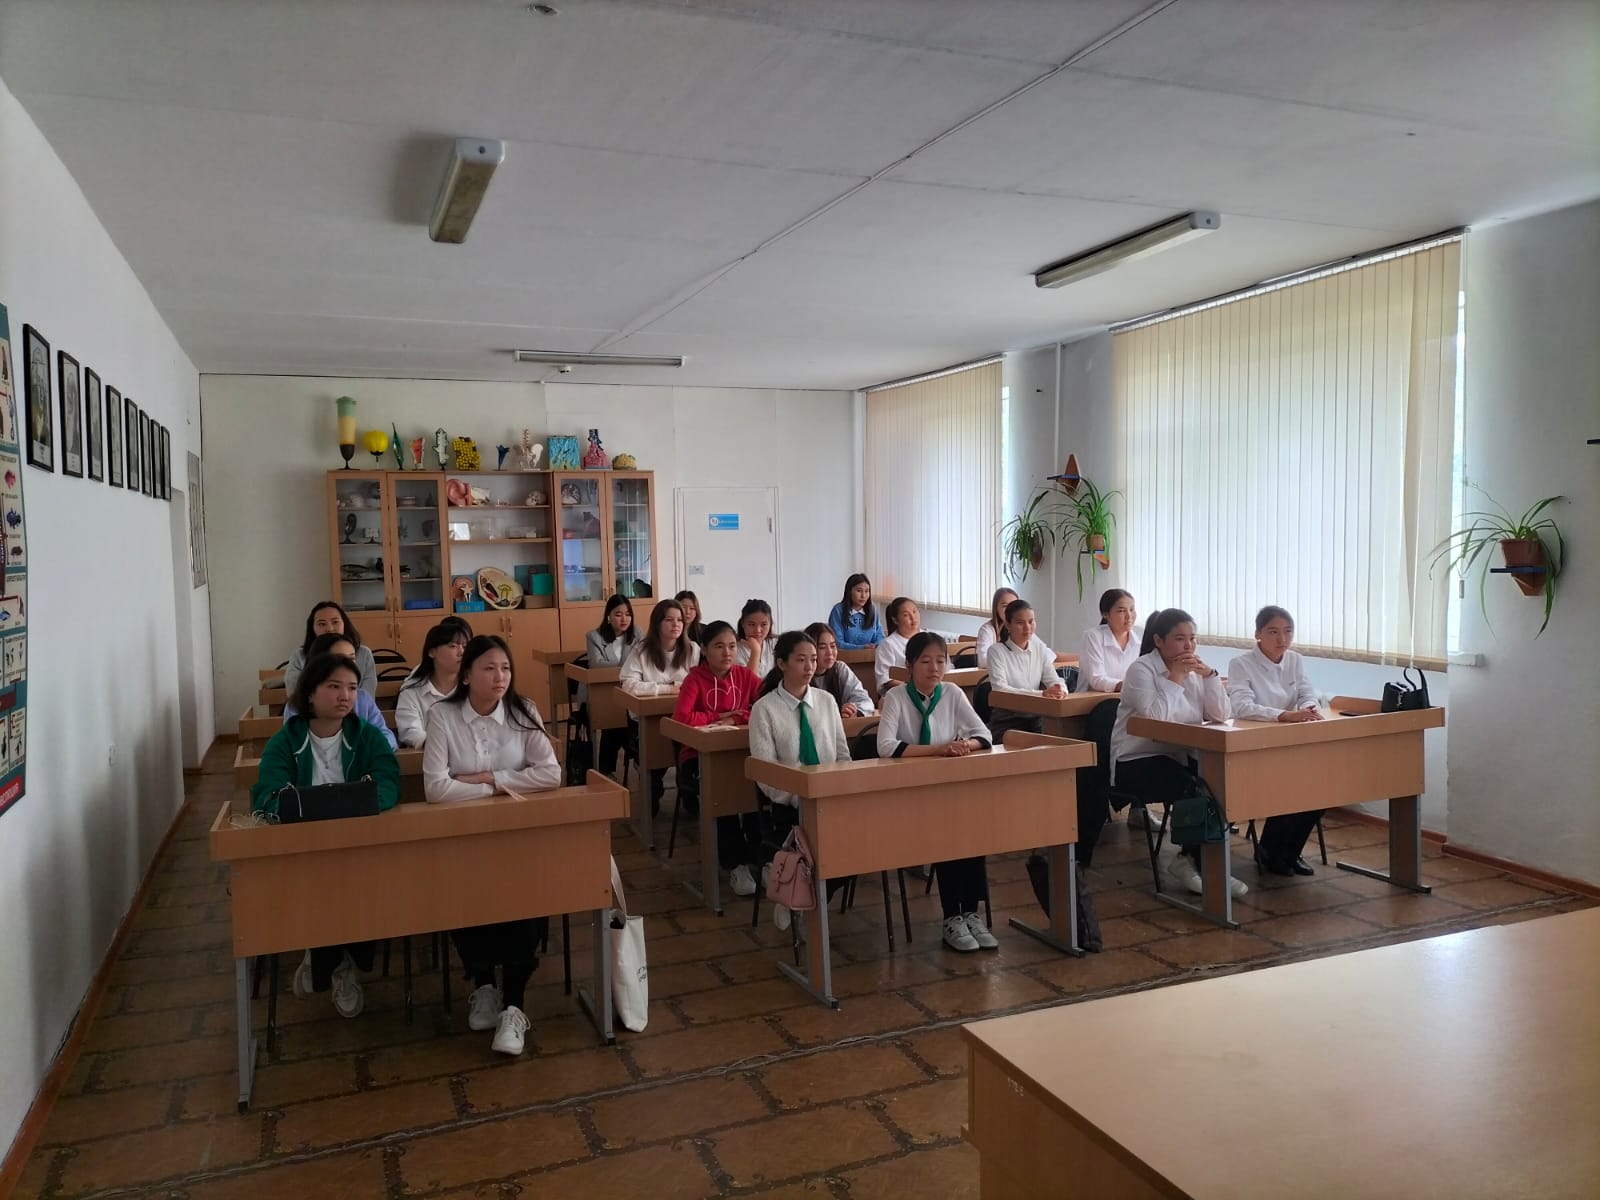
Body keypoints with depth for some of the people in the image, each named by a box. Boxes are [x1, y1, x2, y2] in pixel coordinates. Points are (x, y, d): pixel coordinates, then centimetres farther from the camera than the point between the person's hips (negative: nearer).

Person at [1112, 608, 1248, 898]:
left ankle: (1192, 858, -4)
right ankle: (1197, 862, -8)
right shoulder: (1141, 670, -10)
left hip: (1179, 757, 7)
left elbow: (1221, 716, 0)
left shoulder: (1194, 670, 9)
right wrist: (1175, 678, -18)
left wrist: (1209, 674, -9)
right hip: (1136, 762, -7)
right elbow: (1156, 717, -26)